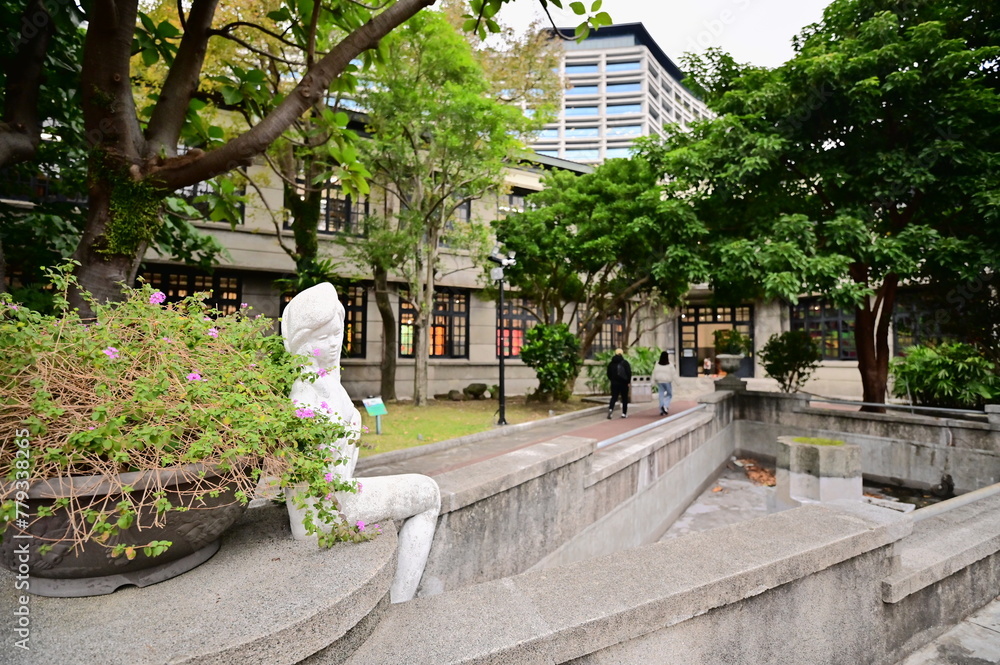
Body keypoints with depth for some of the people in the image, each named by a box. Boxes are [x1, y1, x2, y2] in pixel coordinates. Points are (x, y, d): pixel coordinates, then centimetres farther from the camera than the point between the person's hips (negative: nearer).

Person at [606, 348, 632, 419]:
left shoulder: (611, 363, 3)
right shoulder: (625, 363, -7)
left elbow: (609, 374, 7)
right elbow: (629, 373, -9)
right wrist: (628, 381, 1)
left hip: (614, 383, 2)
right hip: (623, 383, -2)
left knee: (614, 397, 4)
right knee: (624, 398, 9)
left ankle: (610, 409, -20)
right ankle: (624, 413, 12)